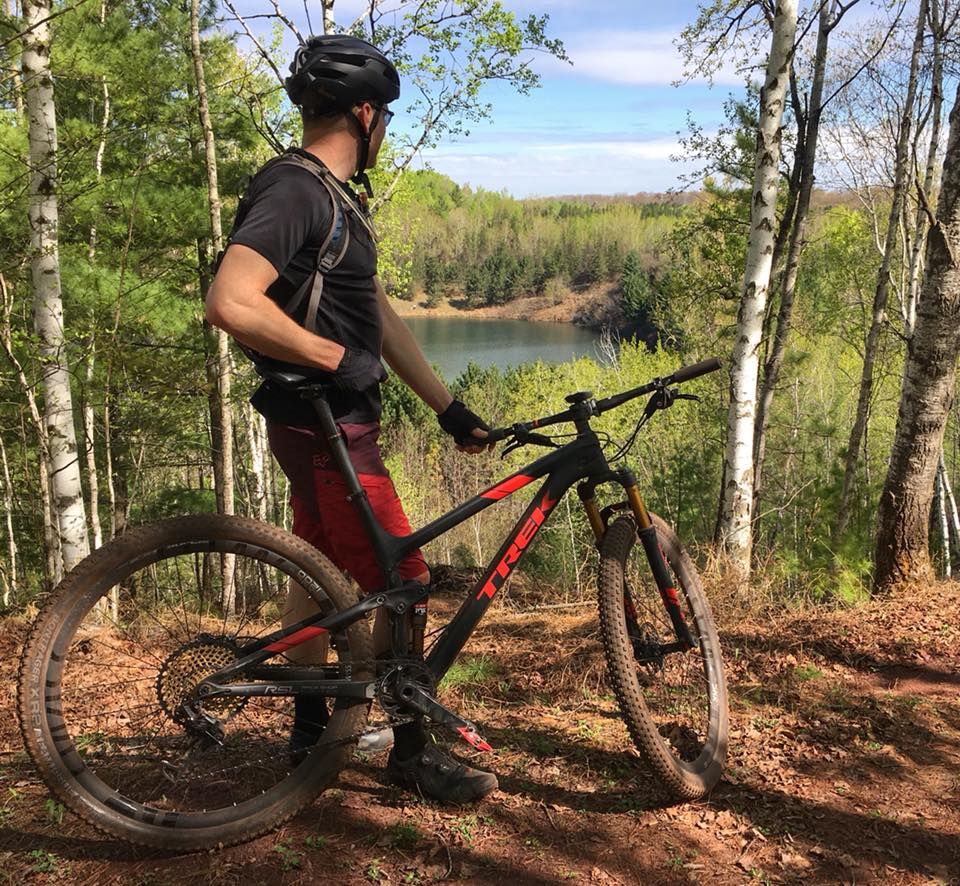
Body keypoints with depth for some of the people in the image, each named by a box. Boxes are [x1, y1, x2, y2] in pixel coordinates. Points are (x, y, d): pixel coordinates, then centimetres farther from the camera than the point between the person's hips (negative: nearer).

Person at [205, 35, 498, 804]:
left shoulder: (336, 197, 14)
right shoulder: (293, 191, -18)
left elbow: (381, 316, 14)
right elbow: (231, 304, -30)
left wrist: (448, 407, 12)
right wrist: (338, 358, -22)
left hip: (332, 421, 10)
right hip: (325, 424, -10)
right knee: (403, 582, -4)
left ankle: (311, 732, 31)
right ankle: (413, 749, 12)